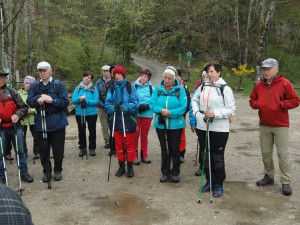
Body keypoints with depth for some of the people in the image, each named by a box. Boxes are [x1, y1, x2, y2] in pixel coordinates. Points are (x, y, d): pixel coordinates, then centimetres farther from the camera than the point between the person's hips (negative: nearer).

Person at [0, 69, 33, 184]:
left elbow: (23, 107, 2)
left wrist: (17, 115, -15)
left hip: (15, 126, 0)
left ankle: (24, 173, 20)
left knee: (20, 151, 8)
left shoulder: (12, 92, 1)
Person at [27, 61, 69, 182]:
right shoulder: (35, 86, 7)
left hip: (57, 122, -2)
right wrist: (38, 99, -19)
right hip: (40, 122, 3)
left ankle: (58, 171, 24)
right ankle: (46, 171, 26)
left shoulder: (58, 84, -3)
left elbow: (65, 102, -8)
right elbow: (29, 102, -1)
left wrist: (52, 100, -20)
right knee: (43, 150, 9)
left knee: (58, 149, 7)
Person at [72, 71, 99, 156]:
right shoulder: (78, 88, 0)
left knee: (92, 130, 9)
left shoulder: (94, 88, -6)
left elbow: (96, 101, -13)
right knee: (81, 131, 11)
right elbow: (73, 101, -5)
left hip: (91, 113, -2)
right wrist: (79, 98, -24)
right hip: (79, 113, 2)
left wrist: (86, 100, -22)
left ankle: (92, 148, 22)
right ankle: (82, 148, 24)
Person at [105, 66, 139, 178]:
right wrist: (113, 108, -21)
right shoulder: (112, 88, 6)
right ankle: (121, 166, 25)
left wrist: (126, 107, -27)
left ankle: (130, 167, 18)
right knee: (118, 144, 12)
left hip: (128, 120, -3)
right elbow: (107, 103, 0)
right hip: (116, 120, 4)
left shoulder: (130, 87, -4)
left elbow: (135, 102, -10)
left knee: (129, 144, 5)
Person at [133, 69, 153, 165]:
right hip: (135, 114, -1)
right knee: (135, 135, 3)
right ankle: (135, 156, 16)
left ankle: (144, 155, 27)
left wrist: (147, 106, -19)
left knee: (144, 135, 14)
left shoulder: (151, 88, -3)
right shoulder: (134, 86, -5)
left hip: (147, 114, 2)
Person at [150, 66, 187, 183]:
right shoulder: (158, 89, 2)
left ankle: (175, 173, 23)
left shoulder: (180, 89, -6)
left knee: (175, 149, 8)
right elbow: (152, 104, -5)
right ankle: (165, 172, 25)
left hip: (176, 124, -2)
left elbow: (183, 107, -13)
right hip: (160, 124, 2)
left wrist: (169, 113, -21)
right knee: (164, 149, 13)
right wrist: (161, 110, -23)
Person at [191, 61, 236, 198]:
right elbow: (194, 100, 19)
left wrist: (215, 114, -20)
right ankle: (209, 181, 30)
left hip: (219, 129, -5)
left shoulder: (225, 89, -8)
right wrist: (196, 112, 2)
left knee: (217, 158, 5)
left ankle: (219, 185, 20)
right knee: (205, 156, 14)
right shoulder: (203, 87, 6)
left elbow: (231, 109, -9)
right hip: (203, 127, 5)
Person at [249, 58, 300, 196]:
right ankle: (269, 176, 27)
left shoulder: (285, 84, -6)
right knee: (266, 152, 12)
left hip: (280, 126, -5)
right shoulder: (259, 85, 8)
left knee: (283, 154, -2)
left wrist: (280, 104, -18)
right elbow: (252, 100, 18)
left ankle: (286, 182, 6)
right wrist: (257, 104, -4)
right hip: (264, 125, 5)